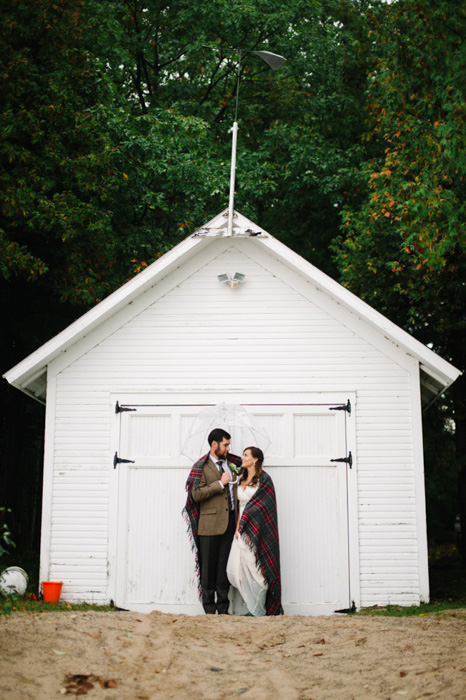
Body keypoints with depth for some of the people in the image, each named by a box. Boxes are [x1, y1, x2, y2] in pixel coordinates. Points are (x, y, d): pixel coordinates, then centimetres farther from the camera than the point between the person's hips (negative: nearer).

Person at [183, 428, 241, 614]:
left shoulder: (232, 463, 15)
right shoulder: (202, 466, -2)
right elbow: (196, 494, -12)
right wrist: (220, 483, -13)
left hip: (230, 521, 5)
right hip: (210, 523, -4)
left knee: (224, 566, 6)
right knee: (209, 566, 1)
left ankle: (223, 608, 12)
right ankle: (209, 609, 9)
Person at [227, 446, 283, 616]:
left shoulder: (264, 480, -6)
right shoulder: (242, 480, 16)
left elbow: (262, 507, -10)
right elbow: (240, 506, 16)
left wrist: (243, 525, -10)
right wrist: (237, 527, 2)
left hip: (256, 530, -7)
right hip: (242, 528, 7)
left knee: (255, 569, -4)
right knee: (234, 570, 1)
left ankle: (258, 612, 7)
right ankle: (254, 606, 15)